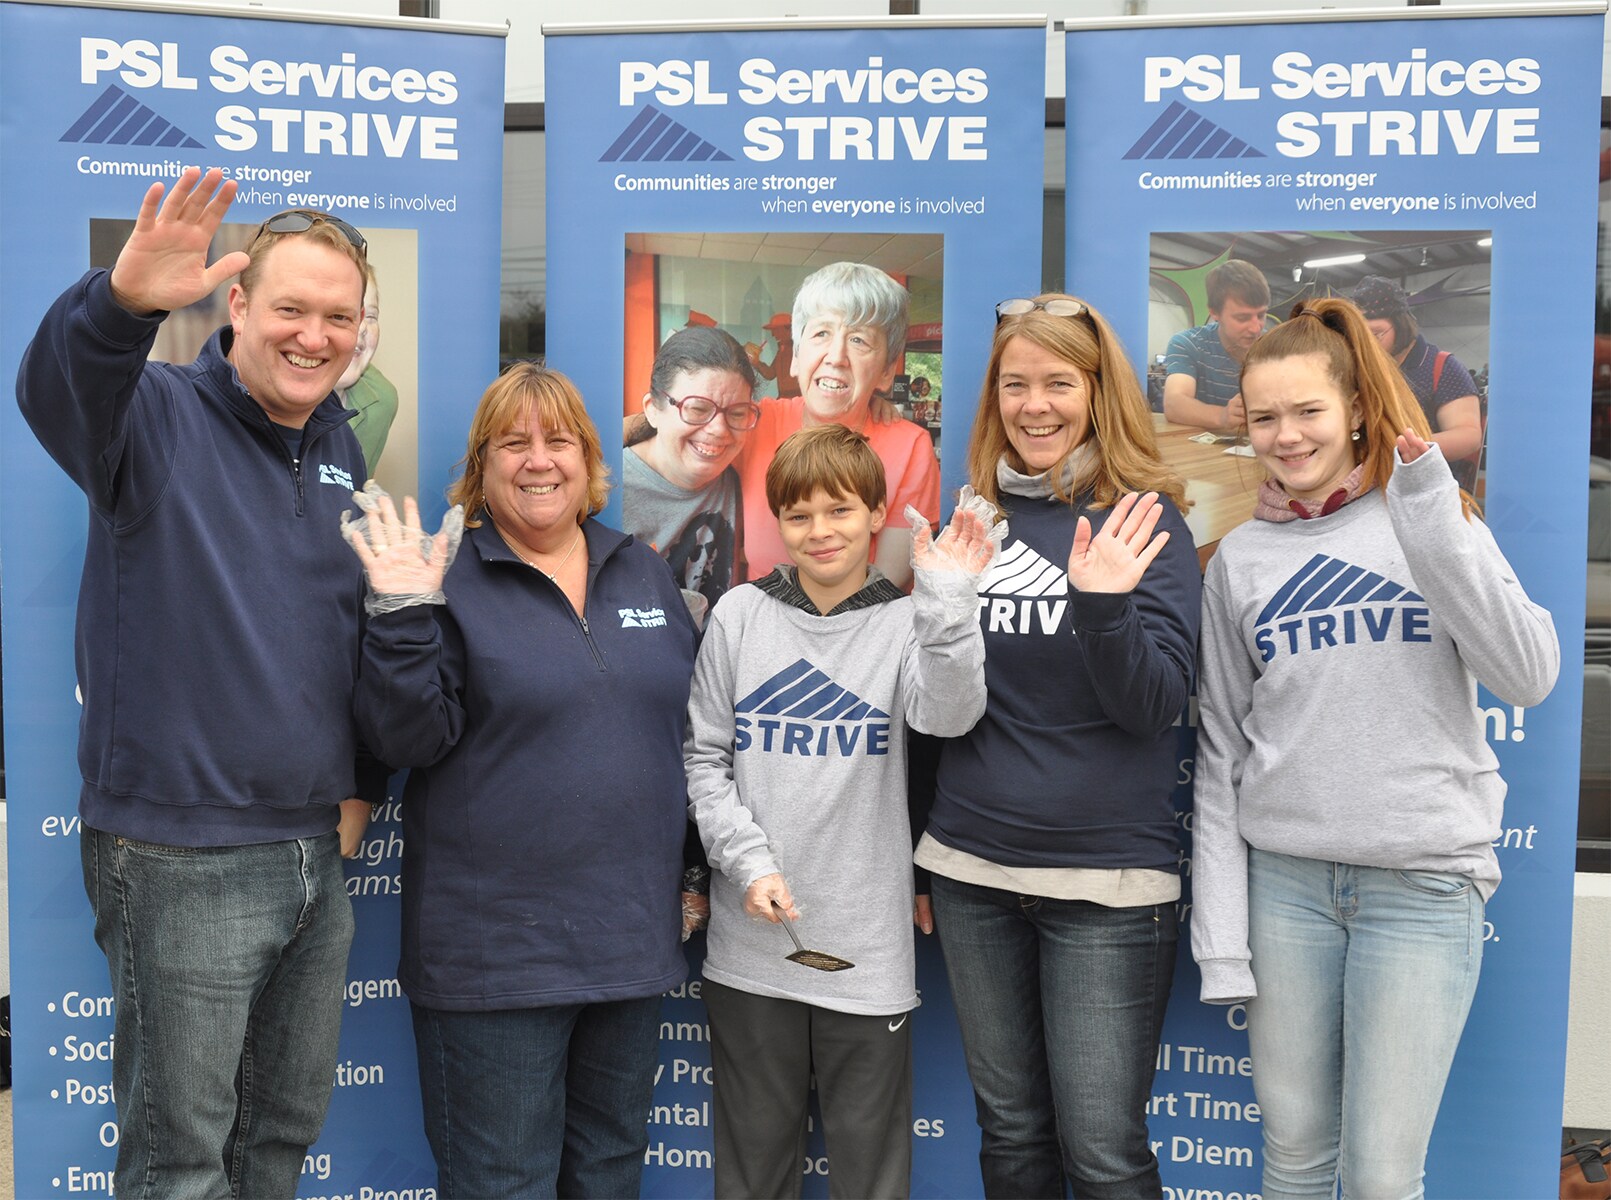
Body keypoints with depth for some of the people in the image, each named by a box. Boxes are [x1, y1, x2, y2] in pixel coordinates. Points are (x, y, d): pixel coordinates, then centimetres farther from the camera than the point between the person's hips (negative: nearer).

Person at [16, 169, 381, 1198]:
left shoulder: (341, 449, 11)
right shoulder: (158, 417, -8)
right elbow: (56, 390, -32)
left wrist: (366, 784, 11)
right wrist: (122, 301, -53)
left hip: (318, 853, 6)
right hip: (183, 861, -6)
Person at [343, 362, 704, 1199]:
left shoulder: (644, 573, 9)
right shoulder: (448, 580, -5)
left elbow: (692, 723, 16)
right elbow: (408, 738, -13)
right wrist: (404, 618, -25)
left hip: (632, 935, 5)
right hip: (496, 949, -4)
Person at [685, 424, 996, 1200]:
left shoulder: (906, 623, -1)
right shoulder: (740, 616, 2)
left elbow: (948, 714, -20)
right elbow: (705, 757, 2)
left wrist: (948, 599, -30)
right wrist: (748, 864, -9)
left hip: (867, 945, -1)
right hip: (750, 941, 1)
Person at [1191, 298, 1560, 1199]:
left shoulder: (1431, 523, 3)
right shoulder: (1240, 560, 6)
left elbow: (1529, 677, -12)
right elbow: (1220, 755, 5)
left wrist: (1433, 518, -18)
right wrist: (1220, 939, 0)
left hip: (1425, 882, -2)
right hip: (1285, 877, 2)